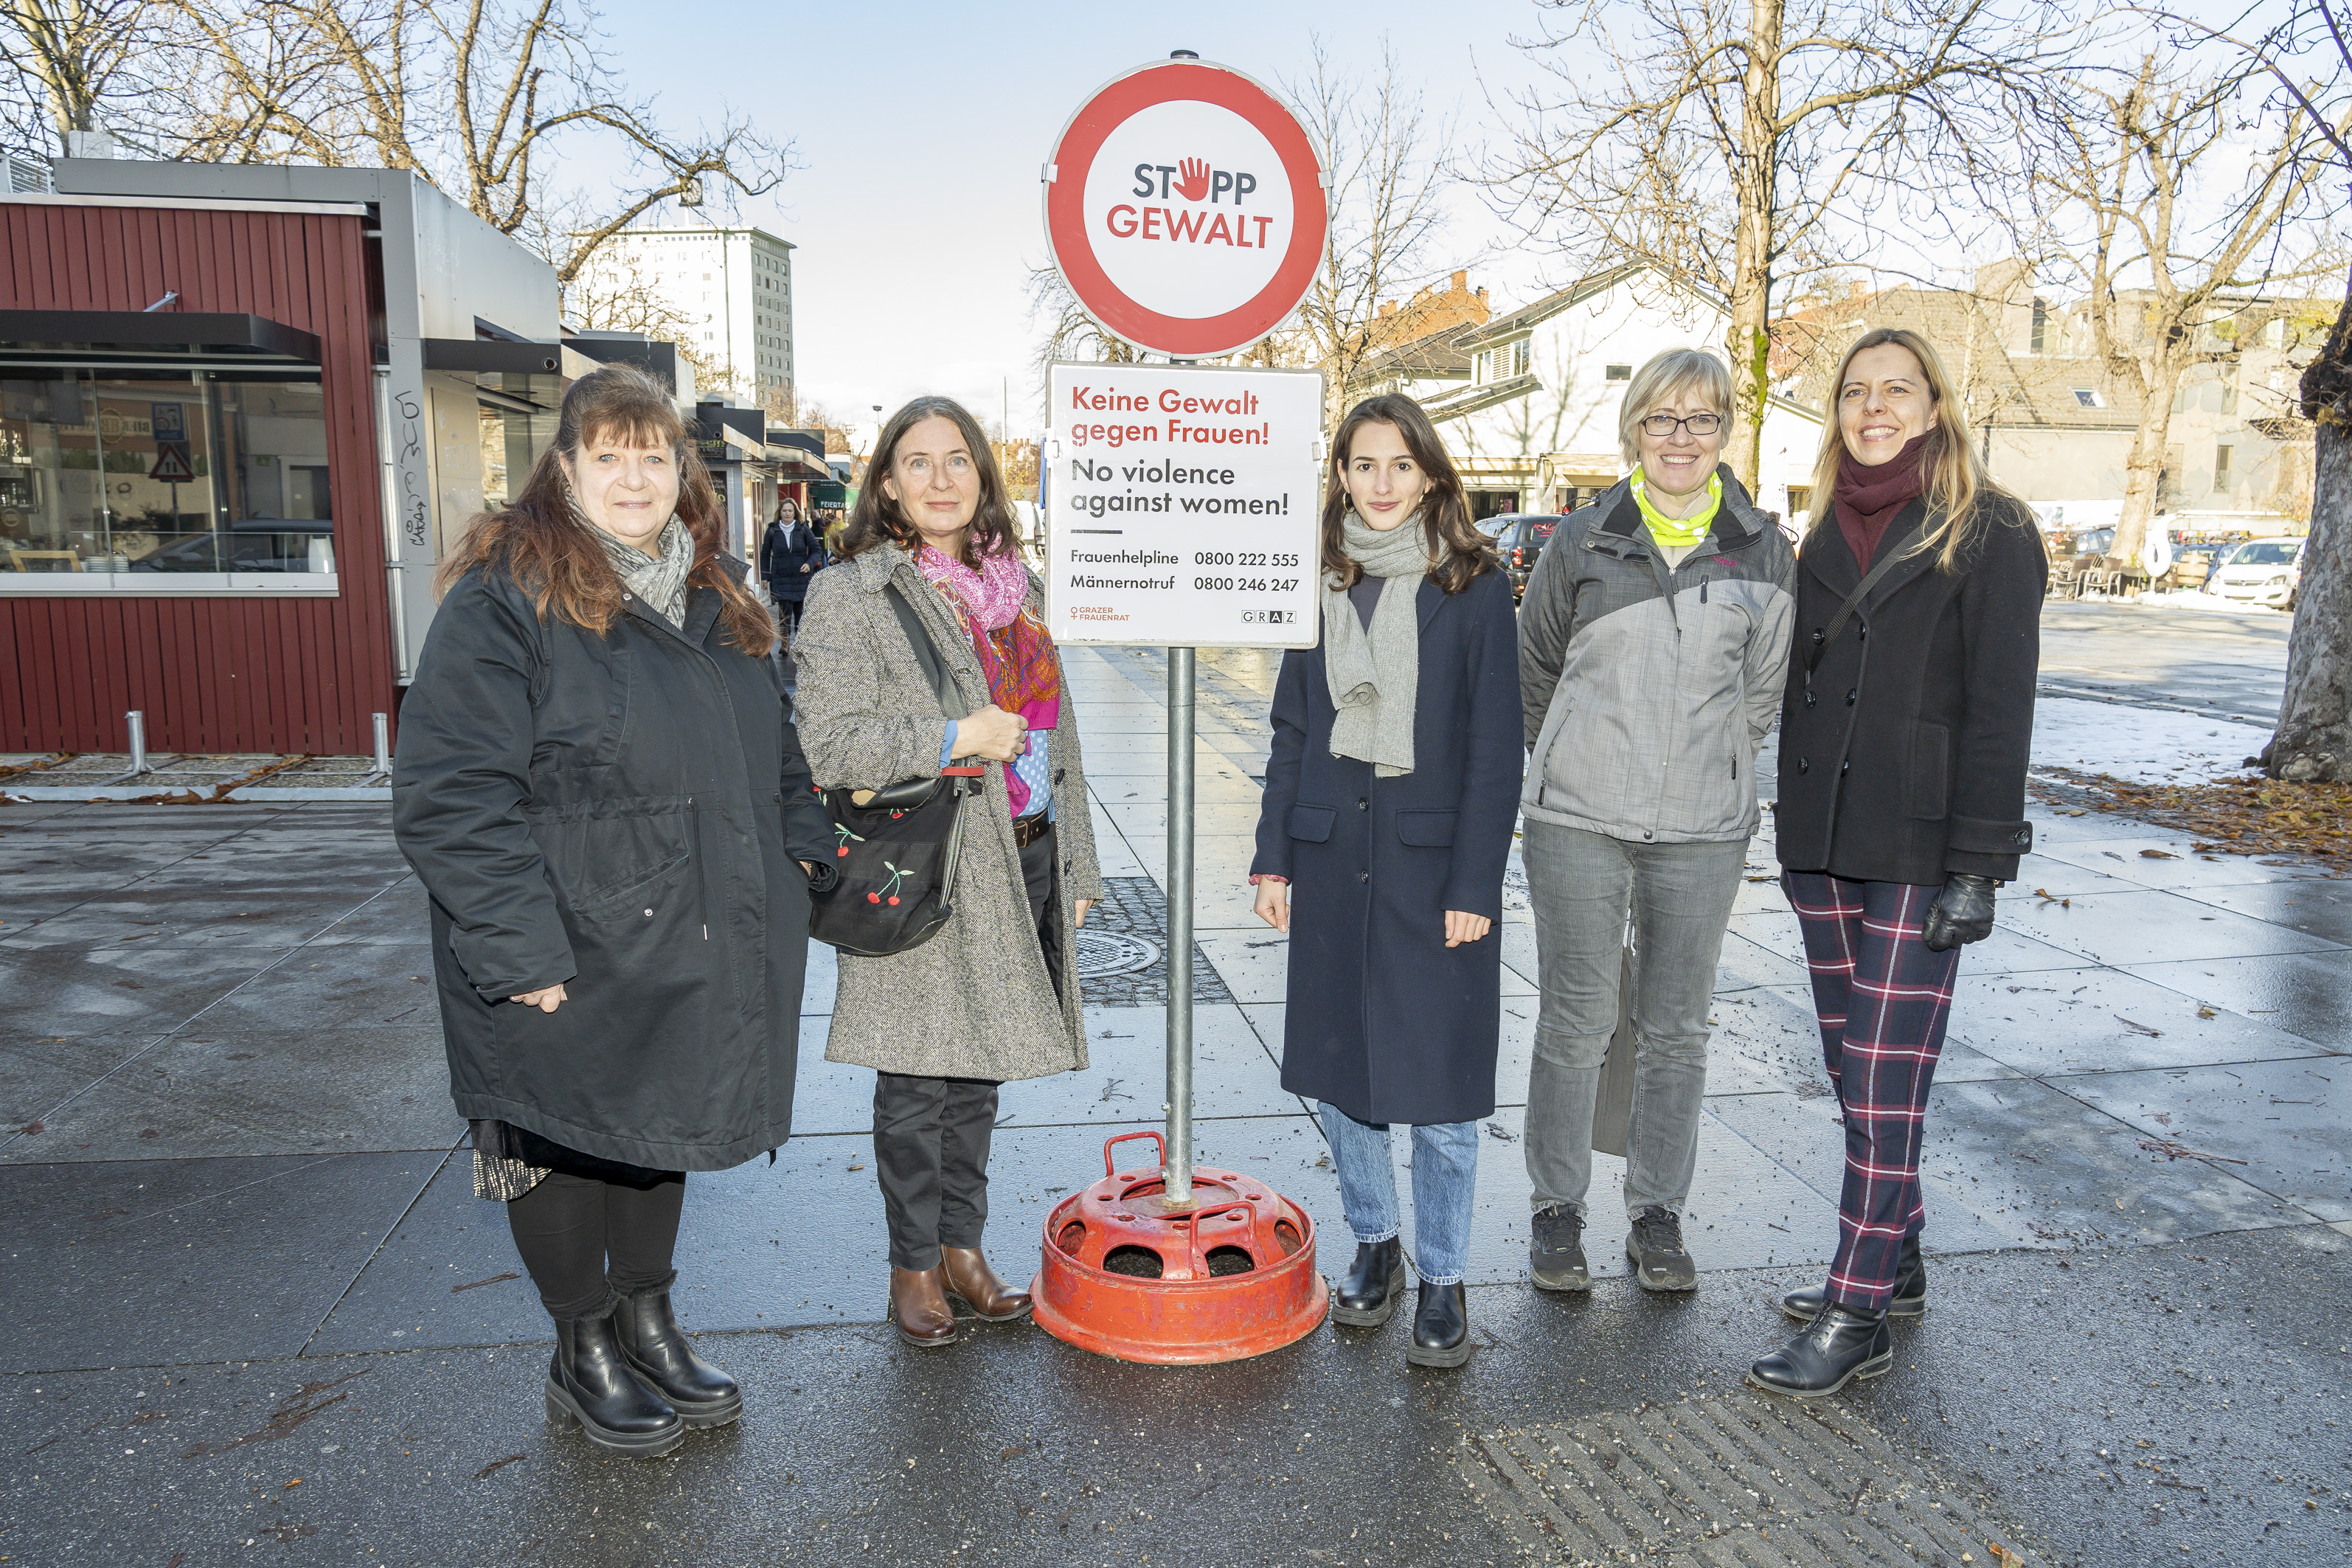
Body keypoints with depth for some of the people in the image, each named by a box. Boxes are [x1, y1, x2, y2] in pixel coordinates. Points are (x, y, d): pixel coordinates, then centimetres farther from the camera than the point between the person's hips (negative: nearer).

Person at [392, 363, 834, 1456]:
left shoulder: (716, 597, 9)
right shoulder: (503, 598, -14)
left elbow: (775, 747, 21)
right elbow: (450, 795, -18)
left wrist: (801, 852, 9)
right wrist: (521, 949, -22)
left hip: (693, 948, 7)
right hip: (568, 960, -6)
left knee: (660, 1130, 19)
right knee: (567, 1143, 11)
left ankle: (647, 1322, 39)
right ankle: (582, 1359, 31)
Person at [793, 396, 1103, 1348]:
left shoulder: (1017, 589, 13)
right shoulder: (849, 596, -5)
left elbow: (1053, 732, 17)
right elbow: (828, 741, -13)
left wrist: (1076, 863, 15)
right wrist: (957, 739, -19)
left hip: (1024, 862, 6)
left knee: (978, 1069, 15)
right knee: (917, 1079, 4)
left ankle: (962, 1246, 30)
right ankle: (913, 1267, 22)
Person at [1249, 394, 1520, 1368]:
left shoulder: (1475, 587, -3)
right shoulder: (1318, 582, 8)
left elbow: (1495, 747, -5)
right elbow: (1293, 730, 11)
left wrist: (1475, 884, -10)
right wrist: (1274, 856, 6)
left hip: (1433, 857, -3)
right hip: (1332, 856, 4)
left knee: (1439, 1074, 1)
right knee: (1335, 1060, 11)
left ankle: (1442, 1280, 18)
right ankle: (1373, 1242, 31)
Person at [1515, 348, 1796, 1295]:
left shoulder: (1762, 554, 4)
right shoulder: (1581, 544, 1)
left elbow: (1761, 692, 13)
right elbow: (1534, 672, 11)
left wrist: (1707, 773, 10)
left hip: (1704, 828, 1)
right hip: (1579, 823, -1)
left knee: (1677, 1030, 10)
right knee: (1576, 1022, 5)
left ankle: (1658, 1214, 25)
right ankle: (1557, 1211, 20)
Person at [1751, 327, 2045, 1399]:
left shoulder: (1989, 535, -4)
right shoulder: (1829, 535, 14)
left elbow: (1999, 707, -9)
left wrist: (1977, 864, -14)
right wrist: (1795, 828, 14)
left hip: (1916, 851, -6)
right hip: (1821, 843, 6)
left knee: (1885, 1081, -5)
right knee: (1852, 1067, 12)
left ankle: (1859, 1314, 4)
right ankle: (1894, 1262, 27)